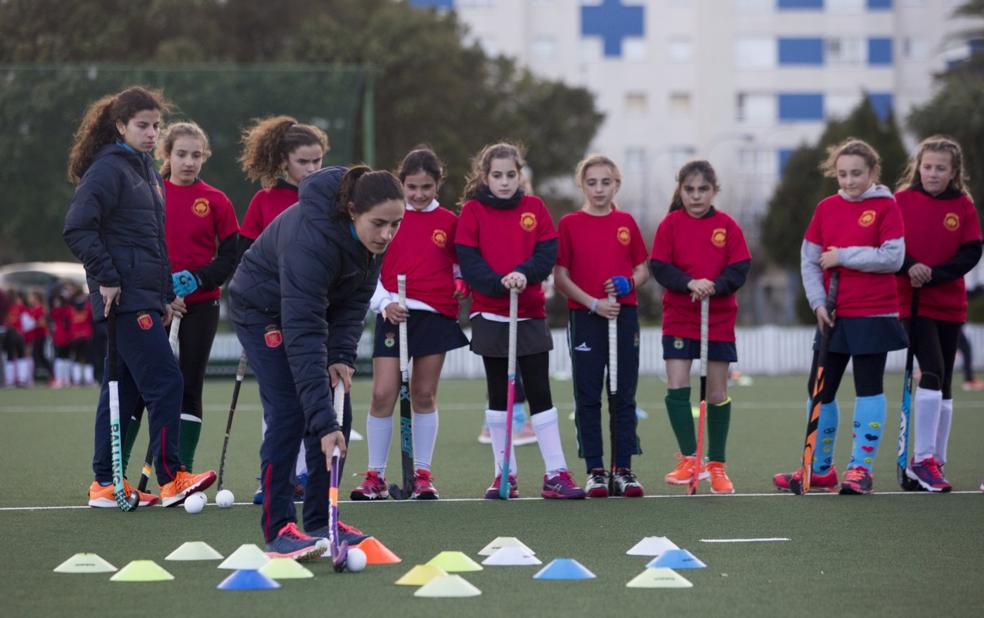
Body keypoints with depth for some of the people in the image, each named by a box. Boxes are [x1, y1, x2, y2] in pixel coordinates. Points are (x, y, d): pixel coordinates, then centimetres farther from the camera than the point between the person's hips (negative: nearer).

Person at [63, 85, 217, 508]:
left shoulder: (146, 171, 19)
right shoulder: (108, 169, -10)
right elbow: (77, 228, -18)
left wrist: (166, 295, 20)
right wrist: (106, 277, -18)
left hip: (146, 297, 9)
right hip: (124, 297, -9)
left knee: (122, 390, 10)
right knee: (164, 382, -12)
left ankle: (106, 484, 13)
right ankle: (171, 478, -9)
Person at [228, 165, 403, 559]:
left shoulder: (372, 235, -20)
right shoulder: (311, 240, -41)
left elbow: (357, 297, -7)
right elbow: (302, 337, -43)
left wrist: (342, 355, -21)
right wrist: (323, 422, -46)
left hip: (315, 304, 7)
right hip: (263, 309, -7)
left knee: (336, 414, 1)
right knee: (289, 413, -15)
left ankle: (320, 522, 8)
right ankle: (278, 529, -10)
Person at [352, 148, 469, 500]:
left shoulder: (449, 222, 8)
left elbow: (460, 266, 17)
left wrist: (462, 285, -4)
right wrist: (384, 303, -11)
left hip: (436, 315, 1)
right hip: (394, 313, -1)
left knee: (424, 395, 5)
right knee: (383, 393, -8)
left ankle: (422, 475, 12)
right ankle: (375, 476, 0)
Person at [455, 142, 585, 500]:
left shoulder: (534, 208, 5)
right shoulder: (472, 211, 0)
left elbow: (548, 253, -2)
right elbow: (468, 262, -8)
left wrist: (524, 274, -21)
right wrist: (499, 283, -23)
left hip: (531, 314, 1)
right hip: (490, 315, -1)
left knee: (540, 394, -1)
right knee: (498, 396, 7)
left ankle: (556, 474, -2)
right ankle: (504, 474, 13)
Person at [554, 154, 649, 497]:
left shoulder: (626, 222, 8)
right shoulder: (569, 224, 0)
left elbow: (643, 268, 13)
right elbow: (560, 276, -2)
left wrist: (629, 283, -9)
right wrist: (593, 303, -13)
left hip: (624, 315, 2)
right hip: (585, 317, -2)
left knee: (623, 396, 3)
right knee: (588, 397, 1)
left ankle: (623, 470, 8)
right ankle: (595, 472, 5)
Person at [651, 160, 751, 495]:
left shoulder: (727, 226, 0)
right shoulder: (671, 224, -1)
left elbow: (741, 268, -3)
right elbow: (659, 267, -6)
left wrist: (715, 286, -21)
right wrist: (689, 283, -22)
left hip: (719, 319, 0)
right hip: (678, 317, 0)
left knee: (718, 392, 5)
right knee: (676, 387, -11)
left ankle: (716, 465, 15)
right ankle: (690, 458, -2)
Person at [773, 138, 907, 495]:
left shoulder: (885, 207, -5)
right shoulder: (826, 208, 7)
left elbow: (893, 257, -15)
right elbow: (809, 258, 8)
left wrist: (844, 256, -15)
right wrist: (818, 302, -3)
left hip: (874, 314, -5)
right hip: (833, 315, 5)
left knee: (869, 388, 0)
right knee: (820, 390, 7)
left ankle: (861, 469, 4)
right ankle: (820, 470, 19)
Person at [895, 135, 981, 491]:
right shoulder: (903, 200, -2)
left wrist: (934, 274, -18)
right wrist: (909, 267, -20)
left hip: (950, 304, 3)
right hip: (912, 302, -3)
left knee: (943, 384, 8)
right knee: (933, 373, -18)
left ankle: (934, 462, 17)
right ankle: (923, 459, -14)